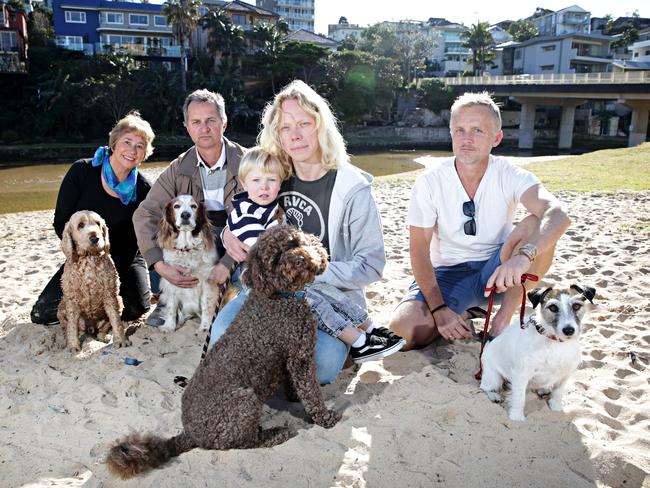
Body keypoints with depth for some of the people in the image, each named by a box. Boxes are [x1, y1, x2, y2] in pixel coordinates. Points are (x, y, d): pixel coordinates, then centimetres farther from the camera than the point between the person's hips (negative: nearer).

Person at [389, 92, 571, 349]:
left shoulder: (510, 176, -12)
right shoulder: (429, 182, -12)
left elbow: (558, 216, -31)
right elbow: (419, 250, -11)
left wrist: (524, 255, -52)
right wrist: (439, 308, -23)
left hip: (497, 270, 1)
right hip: (448, 273, 0)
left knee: (536, 226, -28)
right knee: (405, 328, -27)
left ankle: (503, 319, -15)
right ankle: (461, 315, 6)